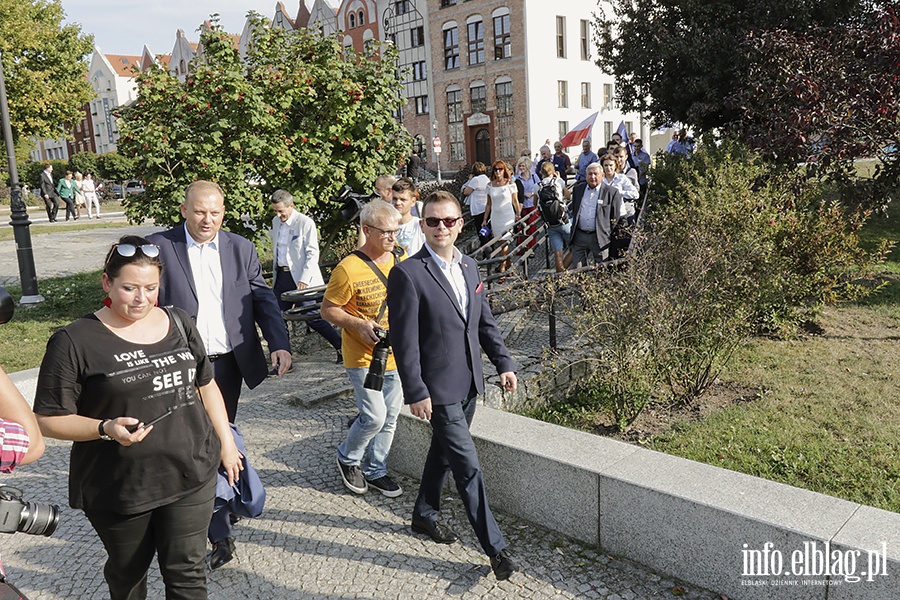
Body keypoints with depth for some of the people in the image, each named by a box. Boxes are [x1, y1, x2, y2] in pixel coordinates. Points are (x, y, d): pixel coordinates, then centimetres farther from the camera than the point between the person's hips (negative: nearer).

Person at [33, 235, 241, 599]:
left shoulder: (178, 324, 3)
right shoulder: (75, 341, -11)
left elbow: (205, 385, 12)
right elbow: (48, 419, -9)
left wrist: (226, 442, 11)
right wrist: (106, 429, -25)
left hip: (191, 475, 2)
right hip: (118, 488, -2)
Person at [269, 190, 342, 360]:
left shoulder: (305, 223, -11)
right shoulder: (276, 222, 10)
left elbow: (312, 253, -13)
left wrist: (304, 279, -19)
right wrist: (275, 276, 15)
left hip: (301, 278, -7)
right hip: (282, 276, 7)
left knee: (313, 318, -5)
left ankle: (342, 348, 11)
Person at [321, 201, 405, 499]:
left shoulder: (402, 263, 3)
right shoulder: (348, 269, -16)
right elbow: (328, 309, -9)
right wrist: (359, 324, -23)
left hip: (396, 355, 6)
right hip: (363, 356, -6)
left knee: (390, 417, 12)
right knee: (374, 416, -7)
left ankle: (375, 470, 31)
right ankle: (348, 458, 22)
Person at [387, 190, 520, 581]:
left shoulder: (469, 267, 7)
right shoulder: (408, 274, -16)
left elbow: (485, 322, 14)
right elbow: (405, 340, -17)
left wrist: (503, 361, 6)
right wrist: (416, 392, -18)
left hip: (468, 383, 7)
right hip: (438, 387, -7)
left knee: (444, 450, 22)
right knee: (468, 467, -3)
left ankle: (425, 514, 42)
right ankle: (495, 547, 9)